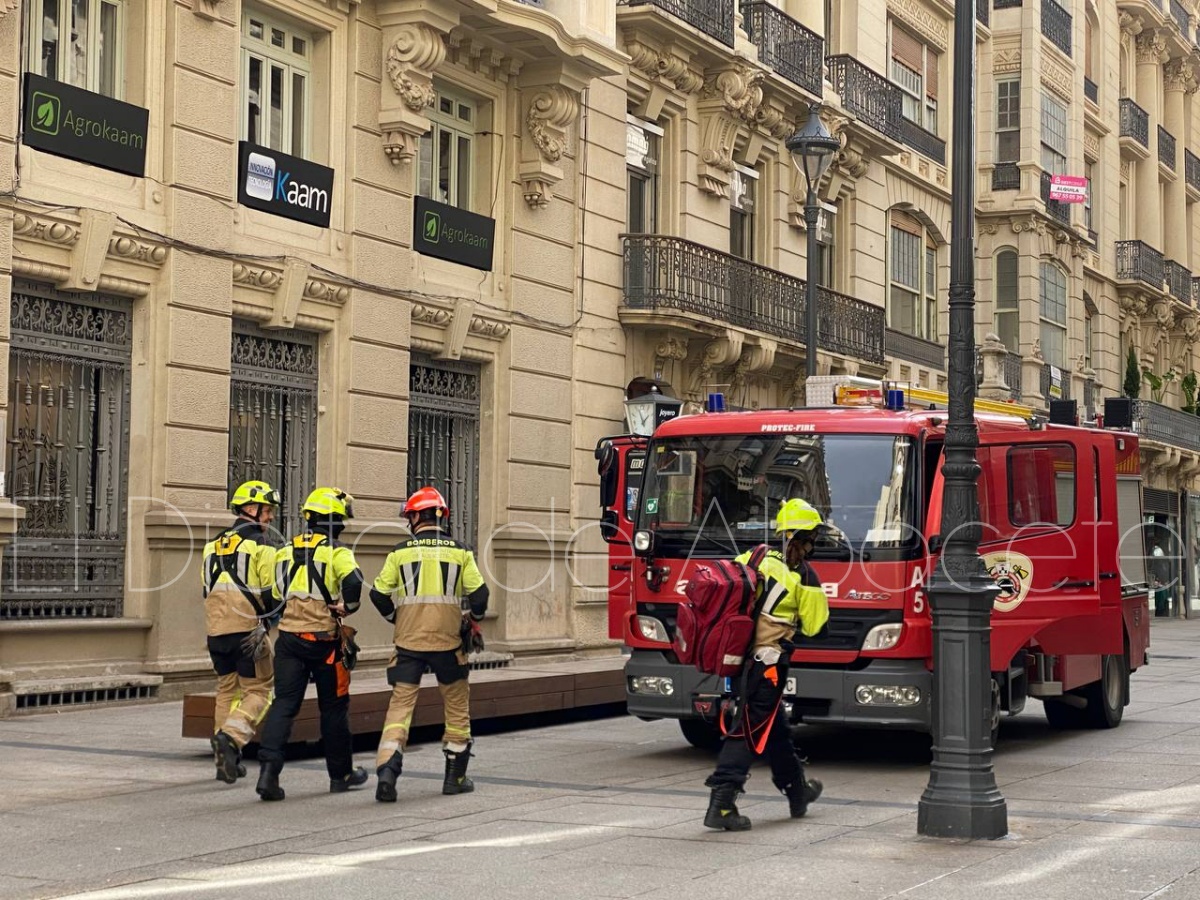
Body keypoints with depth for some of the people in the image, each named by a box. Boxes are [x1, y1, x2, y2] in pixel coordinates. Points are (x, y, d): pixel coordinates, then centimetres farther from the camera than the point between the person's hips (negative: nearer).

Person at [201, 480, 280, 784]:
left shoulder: (213, 544, 15)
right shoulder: (260, 545, -6)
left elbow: (207, 588, 17)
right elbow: (271, 592, -10)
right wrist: (266, 624, 2)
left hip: (216, 631, 6)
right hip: (248, 630, -6)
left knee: (227, 689, 16)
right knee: (258, 690, 4)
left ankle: (225, 759, 15)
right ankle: (231, 735, -19)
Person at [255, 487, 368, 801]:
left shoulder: (286, 552, 11)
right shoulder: (336, 552, -7)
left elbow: (274, 596, 16)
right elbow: (353, 581, -26)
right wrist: (347, 606, -9)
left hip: (289, 636, 4)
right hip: (323, 640, -4)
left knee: (284, 703, 0)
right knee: (334, 707, 11)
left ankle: (269, 767, -18)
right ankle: (340, 773, 23)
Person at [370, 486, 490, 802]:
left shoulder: (400, 552, 2)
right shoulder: (460, 552, 1)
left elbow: (379, 594, 2)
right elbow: (478, 594, -1)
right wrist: (472, 619, 19)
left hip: (408, 643, 0)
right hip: (447, 642, 0)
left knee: (401, 704, 2)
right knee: (457, 705, 15)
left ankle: (387, 768, -16)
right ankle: (455, 776, 20)